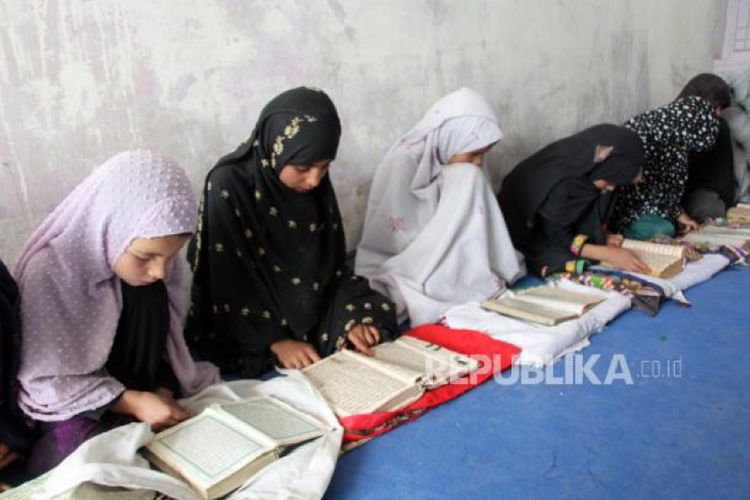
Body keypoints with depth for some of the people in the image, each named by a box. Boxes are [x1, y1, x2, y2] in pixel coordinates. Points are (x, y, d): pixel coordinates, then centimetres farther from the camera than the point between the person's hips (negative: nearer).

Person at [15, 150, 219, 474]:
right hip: (67, 407, -6)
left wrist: (164, 393, -16)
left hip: (141, 390, 6)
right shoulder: (49, 272, -23)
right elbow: (44, 381, -18)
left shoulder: (149, 266, -9)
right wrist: (131, 402, -25)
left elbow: (160, 341, 1)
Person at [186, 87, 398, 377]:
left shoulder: (316, 183, -5)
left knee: (376, 313, -10)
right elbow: (229, 282, -19)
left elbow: (333, 263, 0)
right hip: (248, 323, -5)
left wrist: (349, 318, -14)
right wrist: (276, 341, -23)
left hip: (311, 304, 5)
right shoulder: (228, 186, -21)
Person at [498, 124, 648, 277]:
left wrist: (602, 236, -13)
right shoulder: (557, 181, -34)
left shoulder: (587, 169, -14)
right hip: (524, 236, -8)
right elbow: (557, 239, -27)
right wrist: (608, 254, -29)